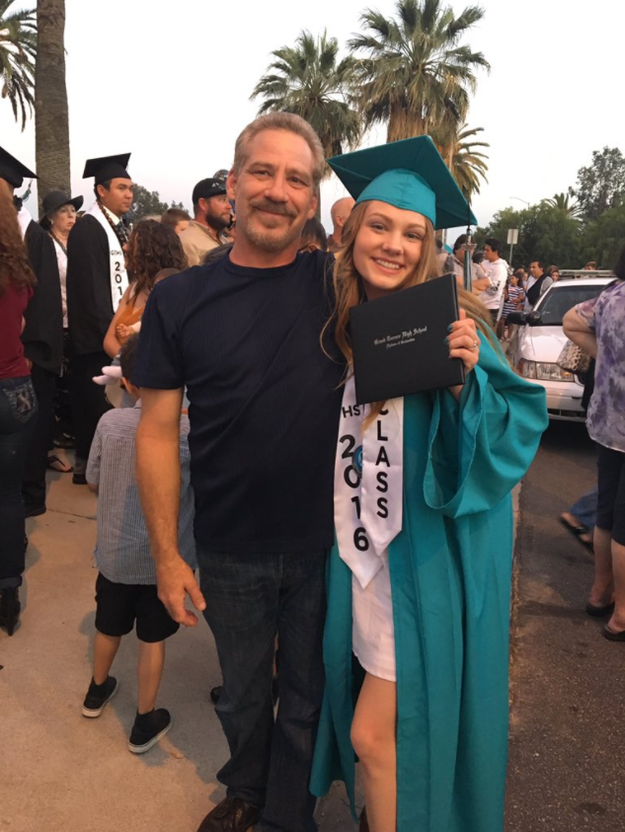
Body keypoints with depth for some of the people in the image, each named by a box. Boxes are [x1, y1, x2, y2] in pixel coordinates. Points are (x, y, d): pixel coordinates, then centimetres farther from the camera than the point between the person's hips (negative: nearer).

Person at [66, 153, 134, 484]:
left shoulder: (118, 228, 14)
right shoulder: (87, 229, -12)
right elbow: (92, 287, -18)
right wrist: (111, 331, -19)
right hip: (97, 335, -8)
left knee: (111, 402, 10)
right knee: (95, 403, 0)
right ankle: (89, 465, 12)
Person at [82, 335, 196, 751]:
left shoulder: (110, 422, -12)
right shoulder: (188, 429, -19)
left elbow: (93, 481, 0)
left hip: (114, 553, 3)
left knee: (109, 627, 25)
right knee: (153, 640, 14)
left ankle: (97, 691, 50)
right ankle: (145, 723, 29)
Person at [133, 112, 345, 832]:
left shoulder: (336, 286, -7)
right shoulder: (179, 300, -7)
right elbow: (158, 431, -5)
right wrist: (165, 554, -6)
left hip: (324, 543, 0)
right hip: (231, 553, 1)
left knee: (306, 698, 20)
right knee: (242, 695, 24)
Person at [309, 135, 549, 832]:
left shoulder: (446, 322, -13)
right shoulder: (338, 325, 2)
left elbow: (519, 426, -15)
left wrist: (466, 380, -31)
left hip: (426, 559, -5)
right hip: (360, 550, 6)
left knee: (375, 735, 2)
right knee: (365, 726, 23)